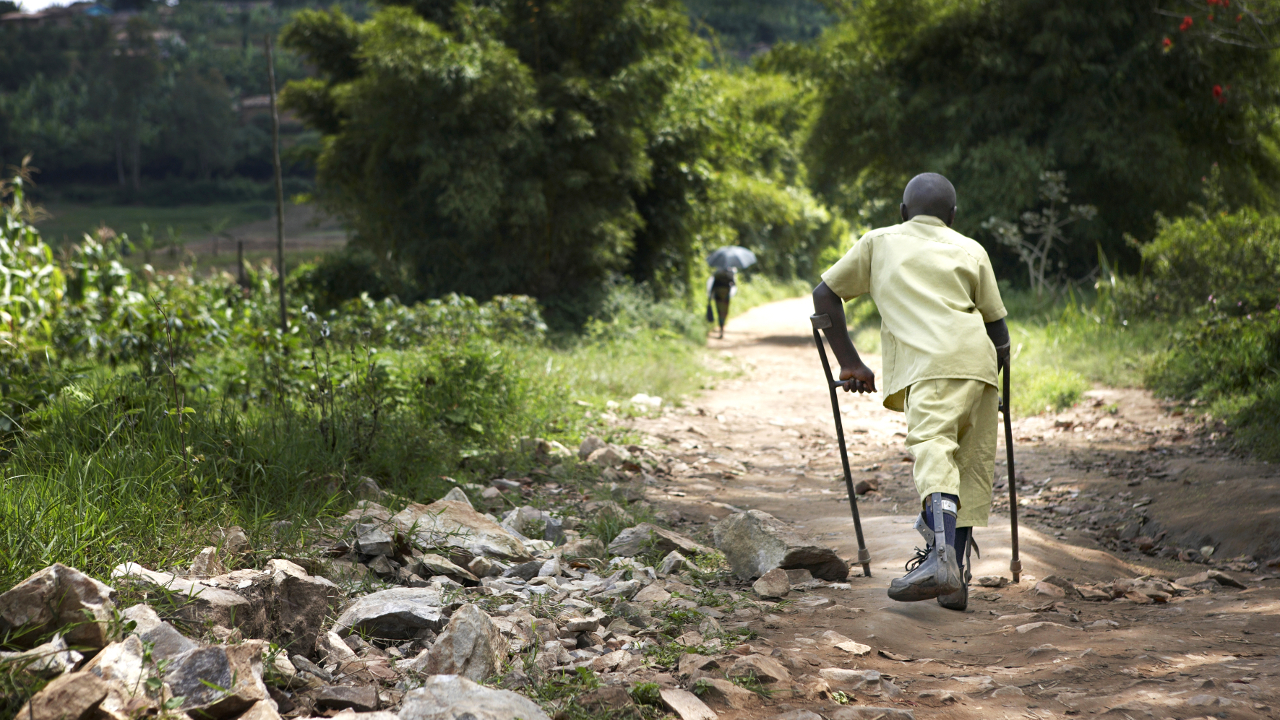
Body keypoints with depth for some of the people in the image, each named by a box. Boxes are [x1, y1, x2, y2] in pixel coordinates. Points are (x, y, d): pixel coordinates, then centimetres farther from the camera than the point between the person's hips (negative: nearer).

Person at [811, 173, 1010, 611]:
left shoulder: (879, 242, 26)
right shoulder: (971, 251, 28)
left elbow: (825, 295, 26)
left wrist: (850, 363, 28)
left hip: (929, 365, -4)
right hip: (977, 361, 4)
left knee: (933, 453, -22)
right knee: (971, 466, 11)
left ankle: (941, 559, -44)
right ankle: (955, 581, 8)